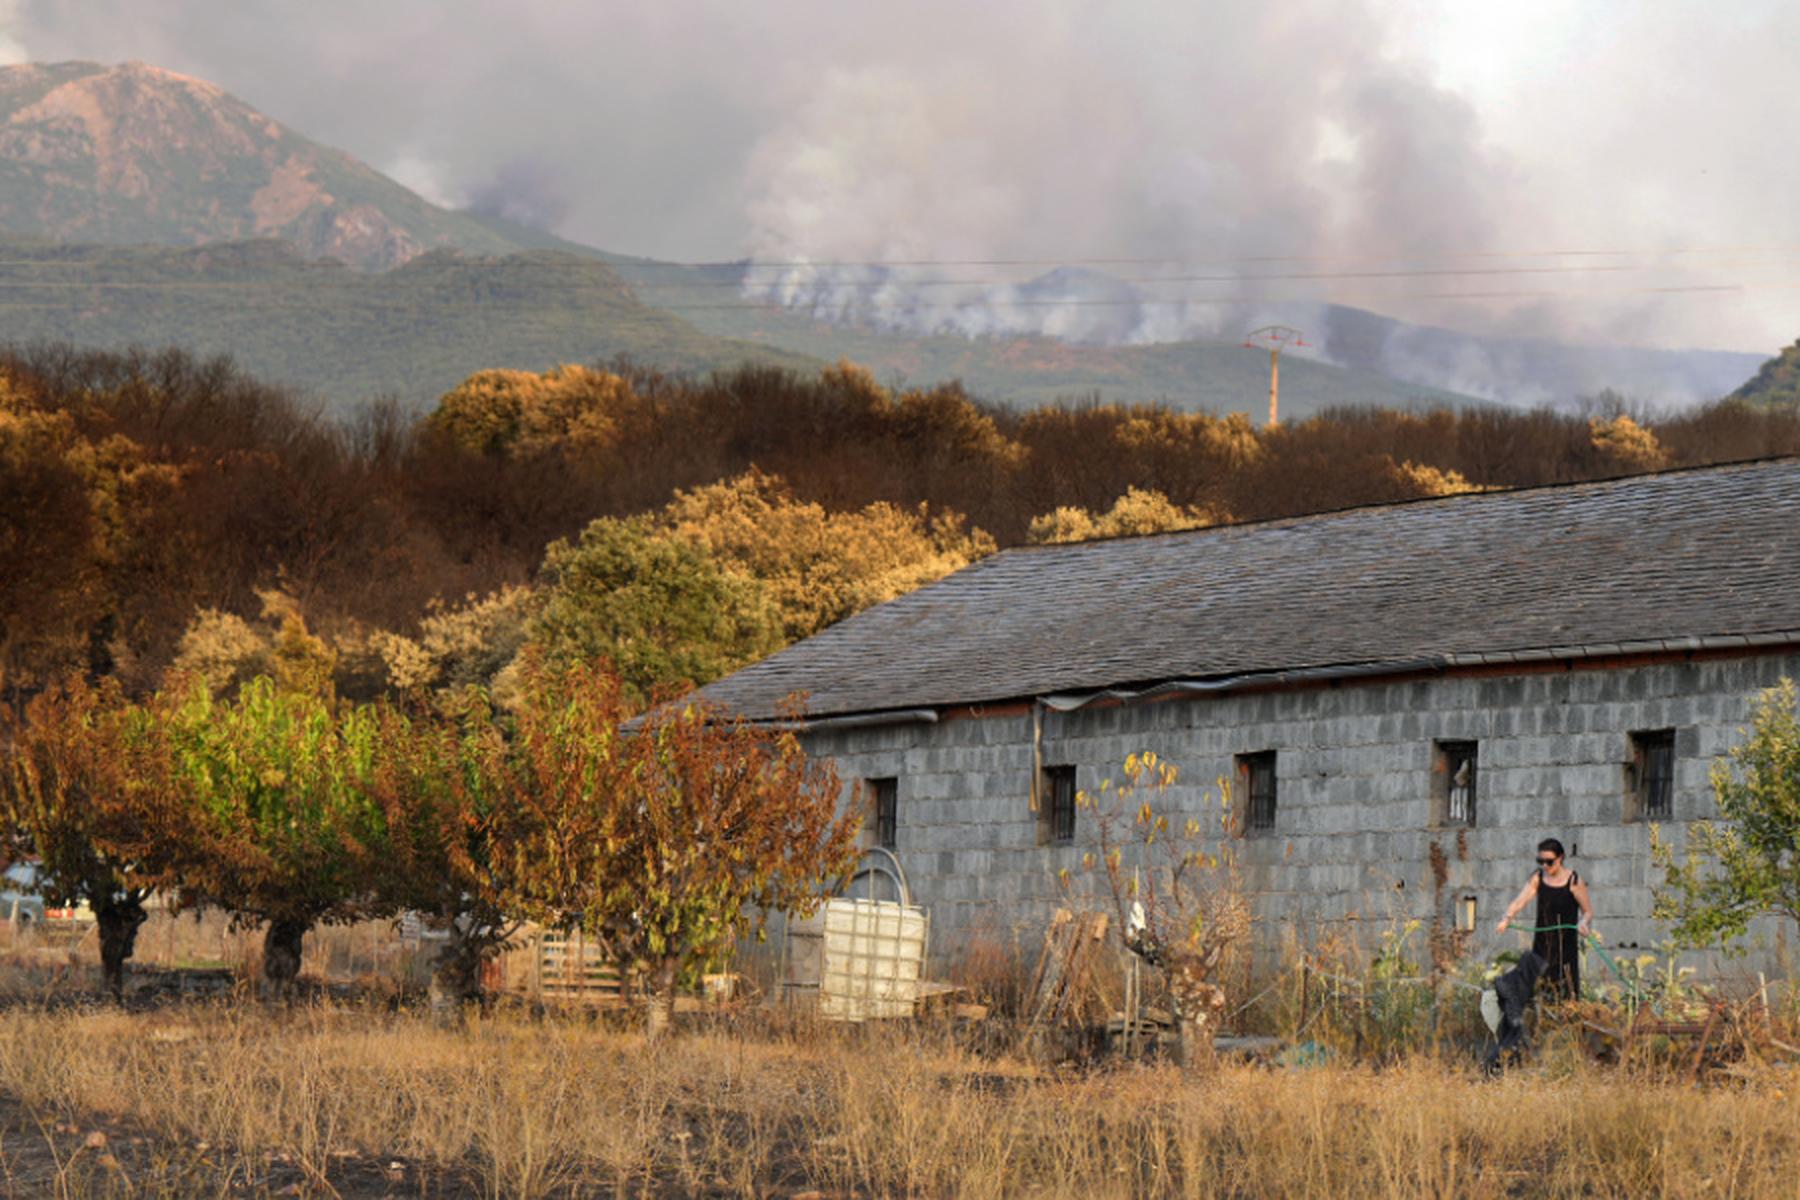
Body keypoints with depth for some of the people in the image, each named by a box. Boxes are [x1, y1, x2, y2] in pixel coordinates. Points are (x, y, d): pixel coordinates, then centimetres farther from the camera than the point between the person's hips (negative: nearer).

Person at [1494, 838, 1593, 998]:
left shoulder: (1573, 881, -6)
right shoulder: (1537, 878, 3)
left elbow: (1588, 911, -1)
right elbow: (1520, 900, -8)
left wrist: (1583, 923, -24)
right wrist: (1507, 918, -26)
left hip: (1566, 943, -3)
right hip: (1542, 942, 3)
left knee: (1568, 991, -6)